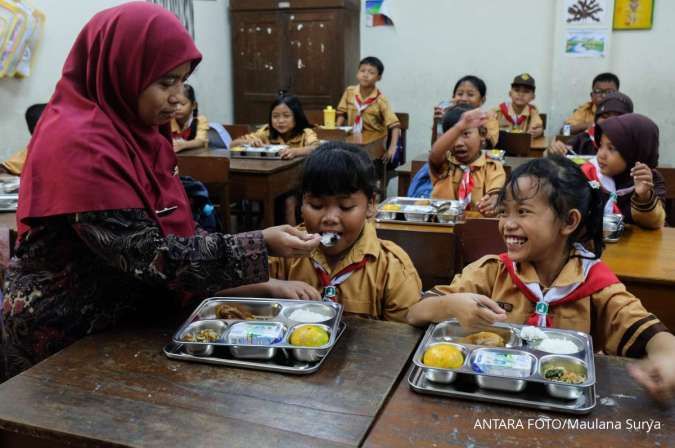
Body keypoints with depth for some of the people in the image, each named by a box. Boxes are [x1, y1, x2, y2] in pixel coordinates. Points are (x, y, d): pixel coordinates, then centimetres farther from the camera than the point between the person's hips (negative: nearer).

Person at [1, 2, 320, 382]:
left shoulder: (133, 127, 4)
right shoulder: (81, 144, -23)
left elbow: (170, 227, 6)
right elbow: (146, 257, -26)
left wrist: (262, 280, -2)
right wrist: (259, 247, -26)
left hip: (125, 316, 8)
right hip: (68, 339, -7)